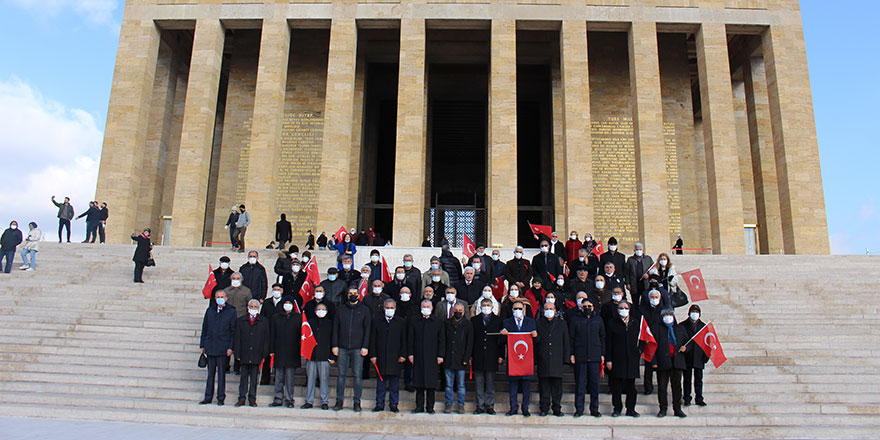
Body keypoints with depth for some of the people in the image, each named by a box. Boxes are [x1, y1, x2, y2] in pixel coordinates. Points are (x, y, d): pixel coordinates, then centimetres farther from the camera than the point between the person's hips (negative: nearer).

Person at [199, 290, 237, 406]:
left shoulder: (231, 312, 0)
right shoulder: (210, 310, 10)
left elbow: (233, 331, -1)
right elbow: (204, 329, 14)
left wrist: (231, 347, -8)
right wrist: (202, 345, 9)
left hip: (223, 348, -3)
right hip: (210, 347, 3)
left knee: (221, 373, 2)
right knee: (210, 373, 9)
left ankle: (221, 398, 10)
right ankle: (208, 397, 16)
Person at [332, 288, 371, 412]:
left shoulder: (364, 310, 6)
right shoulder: (341, 310, 11)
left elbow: (367, 329, 3)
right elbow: (335, 328, 10)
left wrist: (365, 347, -6)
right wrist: (335, 345, 2)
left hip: (358, 348, -2)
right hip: (343, 348, 2)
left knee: (357, 375, 0)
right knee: (341, 374, 3)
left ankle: (357, 402, 5)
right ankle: (339, 401, 10)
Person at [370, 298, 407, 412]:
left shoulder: (401, 322, 6)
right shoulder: (377, 321, 9)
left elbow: (404, 340, 5)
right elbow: (373, 339, 8)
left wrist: (403, 355, -3)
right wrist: (373, 355, 0)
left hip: (396, 357, -1)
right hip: (381, 356, 1)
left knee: (394, 381, 2)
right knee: (381, 381, 6)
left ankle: (393, 405, 11)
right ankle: (379, 404, 14)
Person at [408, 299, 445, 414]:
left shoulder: (438, 322, 8)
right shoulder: (414, 322, 11)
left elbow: (442, 340, 6)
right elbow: (410, 339, 9)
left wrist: (440, 355, -1)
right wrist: (410, 354, 0)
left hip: (432, 357, -1)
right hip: (418, 357, 1)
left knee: (431, 383, 0)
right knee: (419, 383, 2)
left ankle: (430, 407, 8)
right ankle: (419, 406, 11)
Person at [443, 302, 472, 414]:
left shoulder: (467, 325, 3)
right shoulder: (447, 323, 10)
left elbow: (470, 343, 1)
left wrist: (466, 359, -7)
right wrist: (442, 356, 3)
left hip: (461, 360, -2)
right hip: (448, 359, 2)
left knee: (461, 385, 4)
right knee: (449, 384, 7)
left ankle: (461, 405, 12)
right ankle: (448, 404, 14)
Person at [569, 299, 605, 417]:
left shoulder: (598, 319, 11)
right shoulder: (575, 319, 6)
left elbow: (602, 337, 13)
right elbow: (571, 337, 5)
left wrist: (602, 354, 6)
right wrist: (572, 354, -2)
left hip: (595, 356, 2)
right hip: (580, 356, -1)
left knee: (595, 383, 4)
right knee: (580, 383, 1)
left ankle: (594, 409, 13)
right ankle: (579, 408, 9)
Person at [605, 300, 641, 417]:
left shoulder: (635, 323, 11)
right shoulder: (612, 323, 2)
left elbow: (639, 339, 18)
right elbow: (608, 342, 0)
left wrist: (639, 351, 3)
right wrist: (608, 359, -6)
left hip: (632, 359, 3)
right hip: (617, 358, -2)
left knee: (631, 385, 5)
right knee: (616, 385, 0)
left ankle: (631, 409, 14)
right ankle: (617, 409, 9)